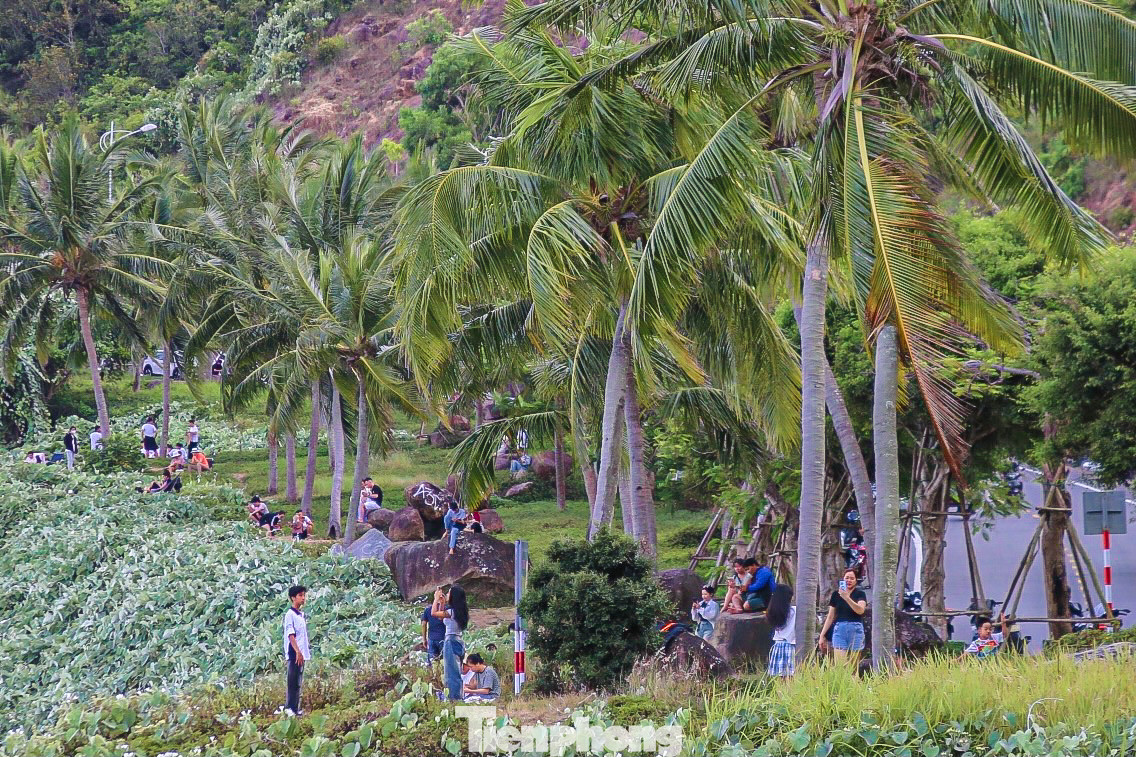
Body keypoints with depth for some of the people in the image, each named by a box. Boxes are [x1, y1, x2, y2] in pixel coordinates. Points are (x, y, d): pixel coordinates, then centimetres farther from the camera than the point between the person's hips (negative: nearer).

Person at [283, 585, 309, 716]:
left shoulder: (302, 615, 15)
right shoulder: (290, 614, -11)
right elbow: (290, 635, -18)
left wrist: (305, 651, 16)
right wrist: (298, 652, -26)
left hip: (302, 654, 8)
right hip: (294, 654, -8)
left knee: (298, 682, 11)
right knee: (293, 681, -6)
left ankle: (295, 707, 16)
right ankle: (290, 707, -3)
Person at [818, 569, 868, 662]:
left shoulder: (860, 594, 5)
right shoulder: (836, 594, 11)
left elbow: (860, 610, -15)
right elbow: (830, 617, 16)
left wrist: (847, 598, -24)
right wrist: (822, 635, 13)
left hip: (855, 630, -1)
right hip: (840, 630, 1)